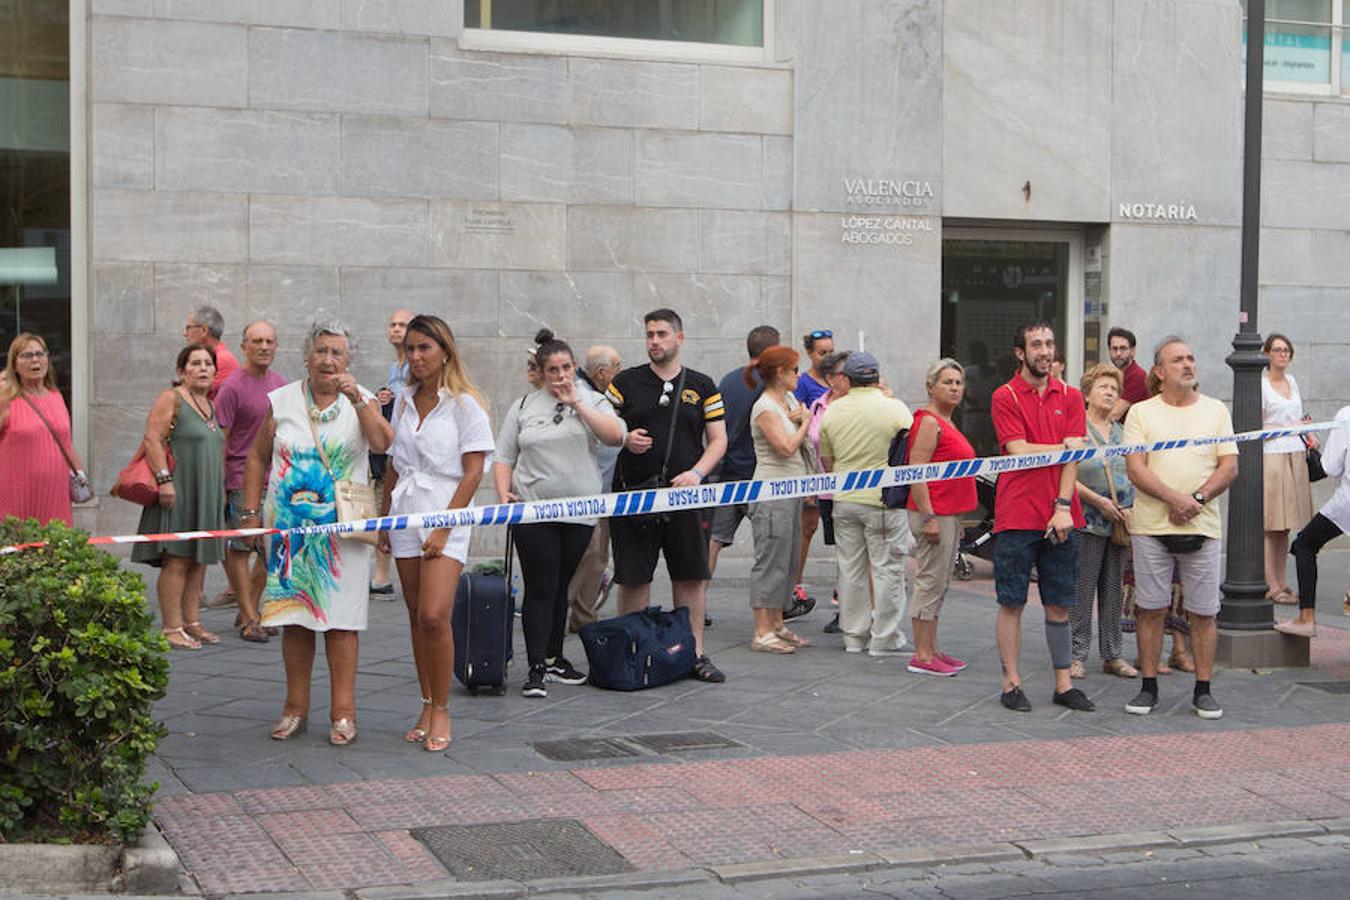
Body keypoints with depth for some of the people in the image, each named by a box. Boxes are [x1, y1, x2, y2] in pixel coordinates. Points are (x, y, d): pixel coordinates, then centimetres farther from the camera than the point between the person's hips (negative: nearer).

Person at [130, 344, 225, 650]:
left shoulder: (211, 405, 17)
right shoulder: (171, 399, -6)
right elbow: (152, 438, -15)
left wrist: (221, 489, 21)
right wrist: (164, 478, -22)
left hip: (206, 496, 8)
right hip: (178, 493, -8)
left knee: (199, 561, 9)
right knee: (176, 560, -9)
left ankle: (191, 623, 14)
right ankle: (171, 628, -7)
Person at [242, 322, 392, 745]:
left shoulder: (362, 401, 4)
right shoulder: (282, 401, 8)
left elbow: (382, 444, -14)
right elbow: (257, 459, 13)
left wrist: (358, 400, -20)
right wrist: (251, 511, 6)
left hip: (343, 527, -2)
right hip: (290, 527, 2)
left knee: (341, 616, -3)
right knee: (294, 615, 5)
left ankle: (343, 711, 2)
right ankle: (295, 708, 15)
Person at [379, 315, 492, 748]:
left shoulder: (465, 403, -6)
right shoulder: (403, 402, 13)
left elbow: (473, 472, -9)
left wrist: (444, 528, -14)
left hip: (446, 518, -6)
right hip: (405, 518, 6)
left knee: (434, 615, -16)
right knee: (416, 617, 7)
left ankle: (442, 711, -4)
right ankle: (427, 707, 15)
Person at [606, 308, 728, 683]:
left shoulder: (702, 386, 8)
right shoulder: (626, 382, 5)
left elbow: (718, 440, 7)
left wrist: (697, 472, -10)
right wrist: (624, 439, -13)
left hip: (684, 497, 1)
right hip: (633, 494, -1)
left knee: (691, 577, 3)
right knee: (633, 578, 2)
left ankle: (695, 653, 11)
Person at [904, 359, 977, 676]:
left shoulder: (947, 423, 17)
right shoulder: (928, 421, -13)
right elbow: (916, 473, -19)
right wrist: (928, 517, -23)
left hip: (950, 514, 10)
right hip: (933, 514, -10)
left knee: (939, 584, 13)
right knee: (930, 582, -7)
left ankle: (931, 650, 19)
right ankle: (922, 656, -3)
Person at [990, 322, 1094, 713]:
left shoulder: (1070, 397, 9)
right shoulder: (1005, 397, -1)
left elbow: (1072, 458, 0)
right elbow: (1020, 452, -12)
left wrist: (1063, 507, -10)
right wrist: (1064, 446, -4)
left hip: (1061, 519, 3)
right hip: (1017, 516, -3)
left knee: (1059, 604, 8)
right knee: (1011, 603, 2)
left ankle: (1063, 684, 14)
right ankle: (1011, 682, 9)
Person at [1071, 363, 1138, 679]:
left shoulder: (1122, 432, 15)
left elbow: (1134, 474, 19)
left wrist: (1130, 510, 2)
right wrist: (1099, 501, -14)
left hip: (1121, 523, 6)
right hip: (1087, 522, -5)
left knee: (1114, 591, 9)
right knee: (1082, 590, -4)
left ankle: (1112, 655, 15)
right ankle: (1077, 656, 3)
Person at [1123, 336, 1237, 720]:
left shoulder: (1216, 411, 10)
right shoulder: (1141, 413, 5)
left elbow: (1229, 467, 3)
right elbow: (1135, 469, -4)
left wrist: (1196, 499, -12)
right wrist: (1173, 498, -17)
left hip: (1203, 527, 1)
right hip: (1151, 526, -1)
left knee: (1204, 612, 3)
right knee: (1150, 609, 3)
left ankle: (1203, 690, 12)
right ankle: (1149, 686, 12)